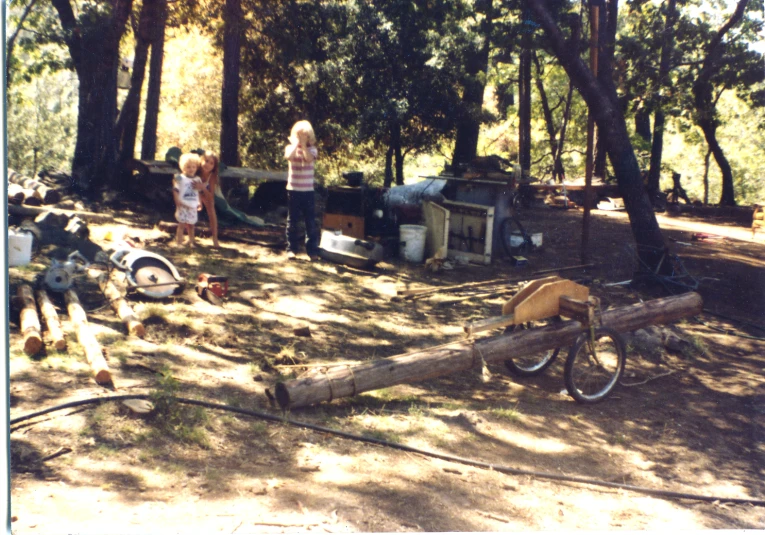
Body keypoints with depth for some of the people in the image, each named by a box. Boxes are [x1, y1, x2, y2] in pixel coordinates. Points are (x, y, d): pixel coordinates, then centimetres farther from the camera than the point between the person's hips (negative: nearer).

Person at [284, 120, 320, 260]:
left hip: (308, 191, 0)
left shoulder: (312, 149, 3)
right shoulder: (290, 147, 2)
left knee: (310, 221, 0)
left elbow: (309, 159, -19)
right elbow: (289, 157, -21)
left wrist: (304, 144, -14)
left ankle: (312, 250, 5)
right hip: (293, 190, 0)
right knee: (293, 221, 5)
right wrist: (296, 142, -14)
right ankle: (292, 248, 13)